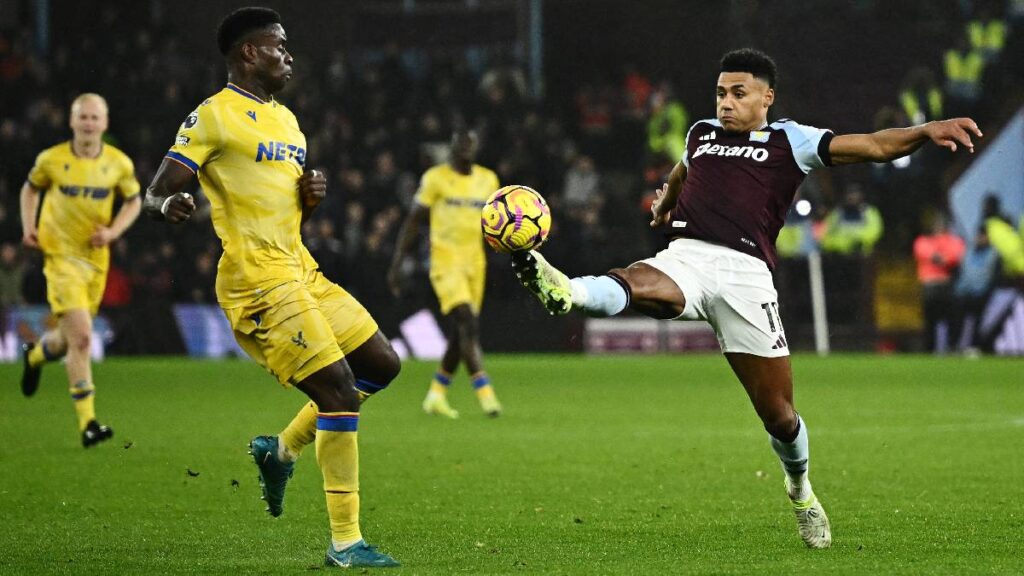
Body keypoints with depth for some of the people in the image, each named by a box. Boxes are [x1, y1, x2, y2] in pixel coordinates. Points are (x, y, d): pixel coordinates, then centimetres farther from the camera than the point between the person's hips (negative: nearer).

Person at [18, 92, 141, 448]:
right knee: (81, 337, -17)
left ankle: (35, 356, 52)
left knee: (72, 339, 15)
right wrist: (28, 227, -2)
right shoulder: (51, 159, -6)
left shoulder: (119, 164, -1)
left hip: (96, 257, 4)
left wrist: (113, 232, -5)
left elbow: (133, 202, 12)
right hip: (61, 255, -4)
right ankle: (87, 423, -15)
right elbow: (31, 189, 12)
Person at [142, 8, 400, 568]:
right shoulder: (213, 117, -7)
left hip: (300, 270, 9)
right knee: (338, 390, -15)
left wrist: (313, 194, 4)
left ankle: (281, 448, 23)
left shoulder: (285, 119, 19)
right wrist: (170, 205, -34)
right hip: (258, 283, -9)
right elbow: (154, 194, -10)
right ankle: (344, 542, -11)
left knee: (381, 364, 9)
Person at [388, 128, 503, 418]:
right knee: (468, 325, -18)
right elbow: (413, 221, 0)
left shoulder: (487, 180, 11)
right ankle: (485, 394, -21)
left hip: (474, 263, 6)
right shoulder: (436, 178, -4)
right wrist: (397, 264, -2)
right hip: (445, 262, -6)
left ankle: (436, 395, 21)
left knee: (460, 334, 7)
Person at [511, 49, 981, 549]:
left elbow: (872, 146, 1)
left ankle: (800, 490, 30)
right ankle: (565, 293, -67)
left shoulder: (788, 141, 10)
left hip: (745, 271, -2)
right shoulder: (701, 133, 23)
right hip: (684, 258, 2)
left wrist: (926, 131, -15)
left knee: (778, 412, 3)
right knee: (636, 284, -36)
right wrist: (664, 203, 67)